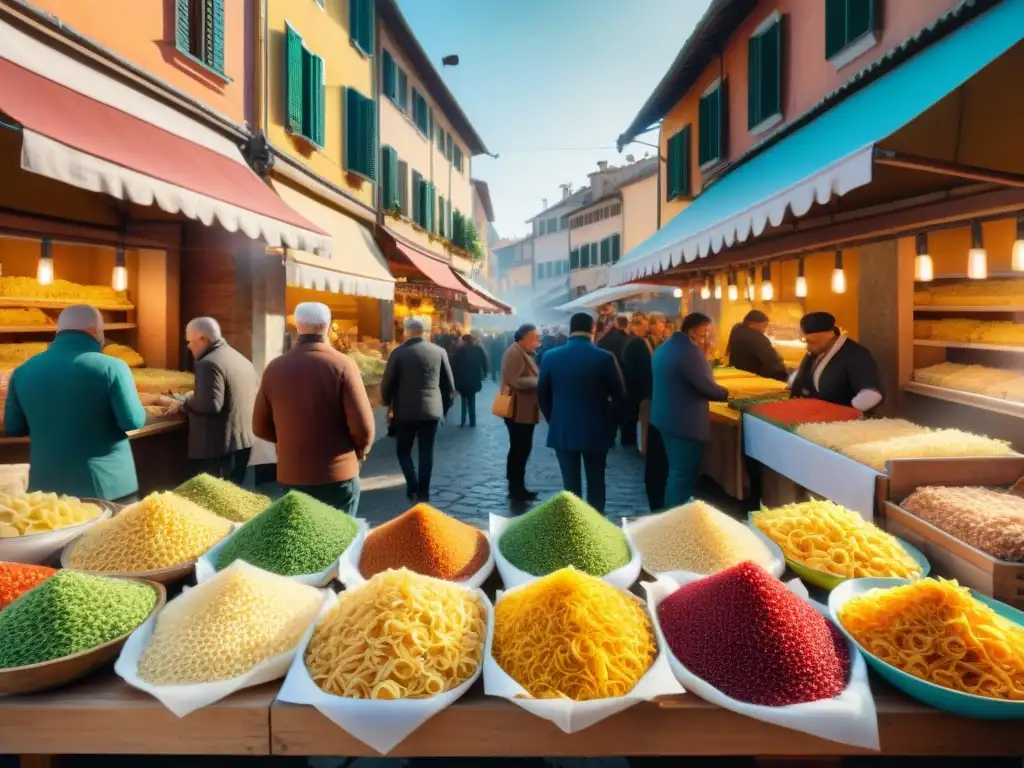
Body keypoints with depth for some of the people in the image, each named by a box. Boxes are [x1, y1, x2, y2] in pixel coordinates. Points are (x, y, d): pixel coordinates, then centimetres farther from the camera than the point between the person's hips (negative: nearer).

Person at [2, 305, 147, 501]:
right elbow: (133, 421, -15)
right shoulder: (110, 367, -12)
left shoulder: (23, 371, 3)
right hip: (107, 484, -4)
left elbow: (13, 427, 10)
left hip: (48, 485, 4)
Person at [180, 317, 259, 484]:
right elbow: (257, 394, 19)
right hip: (244, 441, 9)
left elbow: (210, 404, -25)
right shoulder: (241, 359, 13)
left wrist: (186, 403, -7)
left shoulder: (209, 364, -16)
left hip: (219, 446, -9)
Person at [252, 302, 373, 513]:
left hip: (290, 475, 3)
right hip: (338, 475, -3)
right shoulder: (342, 364, -11)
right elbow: (363, 426, -15)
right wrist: (360, 451, 5)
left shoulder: (274, 368, -1)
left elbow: (260, 427, 6)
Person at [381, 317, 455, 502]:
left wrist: (388, 403, 15)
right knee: (426, 452, 9)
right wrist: (445, 406, 17)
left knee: (403, 450, 13)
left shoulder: (398, 353, -8)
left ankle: (413, 487, 3)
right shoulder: (439, 351, 0)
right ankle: (423, 491, 12)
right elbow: (449, 384, 4)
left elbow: (387, 384, -3)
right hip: (431, 409, 2)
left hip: (405, 410, -2)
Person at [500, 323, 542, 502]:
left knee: (521, 450, 14)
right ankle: (516, 489, 6)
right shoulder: (514, 353, -16)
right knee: (519, 450, -3)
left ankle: (517, 488, 23)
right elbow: (515, 381, -25)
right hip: (518, 411, -10)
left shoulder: (524, 353, 17)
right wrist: (539, 381, -19)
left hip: (525, 410, 10)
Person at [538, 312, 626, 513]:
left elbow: (542, 395, 5)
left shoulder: (550, 357, -3)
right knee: (596, 483, 13)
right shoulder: (605, 358, -9)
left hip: (562, 431, 1)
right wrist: (610, 425, 9)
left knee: (570, 484, 7)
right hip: (596, 430, -1)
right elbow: (620, 396, -4)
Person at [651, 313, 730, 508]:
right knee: (685, 474, 0)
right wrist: (726, 393, -3)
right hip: (685, 421, -10)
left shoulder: (666, 347, 13)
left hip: (667, 417, 10)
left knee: (677, 471, 20)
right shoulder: (689, 351, -19)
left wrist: (702, 355, 10)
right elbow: (706, 386, -22)